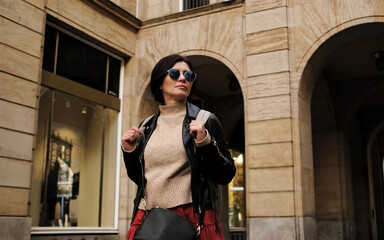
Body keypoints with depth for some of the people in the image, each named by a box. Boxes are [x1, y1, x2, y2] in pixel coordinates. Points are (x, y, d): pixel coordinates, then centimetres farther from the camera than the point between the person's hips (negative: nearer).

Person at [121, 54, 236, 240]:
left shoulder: (205, 121, 0)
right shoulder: (147, 128, 10)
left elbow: (226, 176, -3)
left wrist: (205, 142, -16)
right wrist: (129, 150, 3)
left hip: (192, 219, -3)